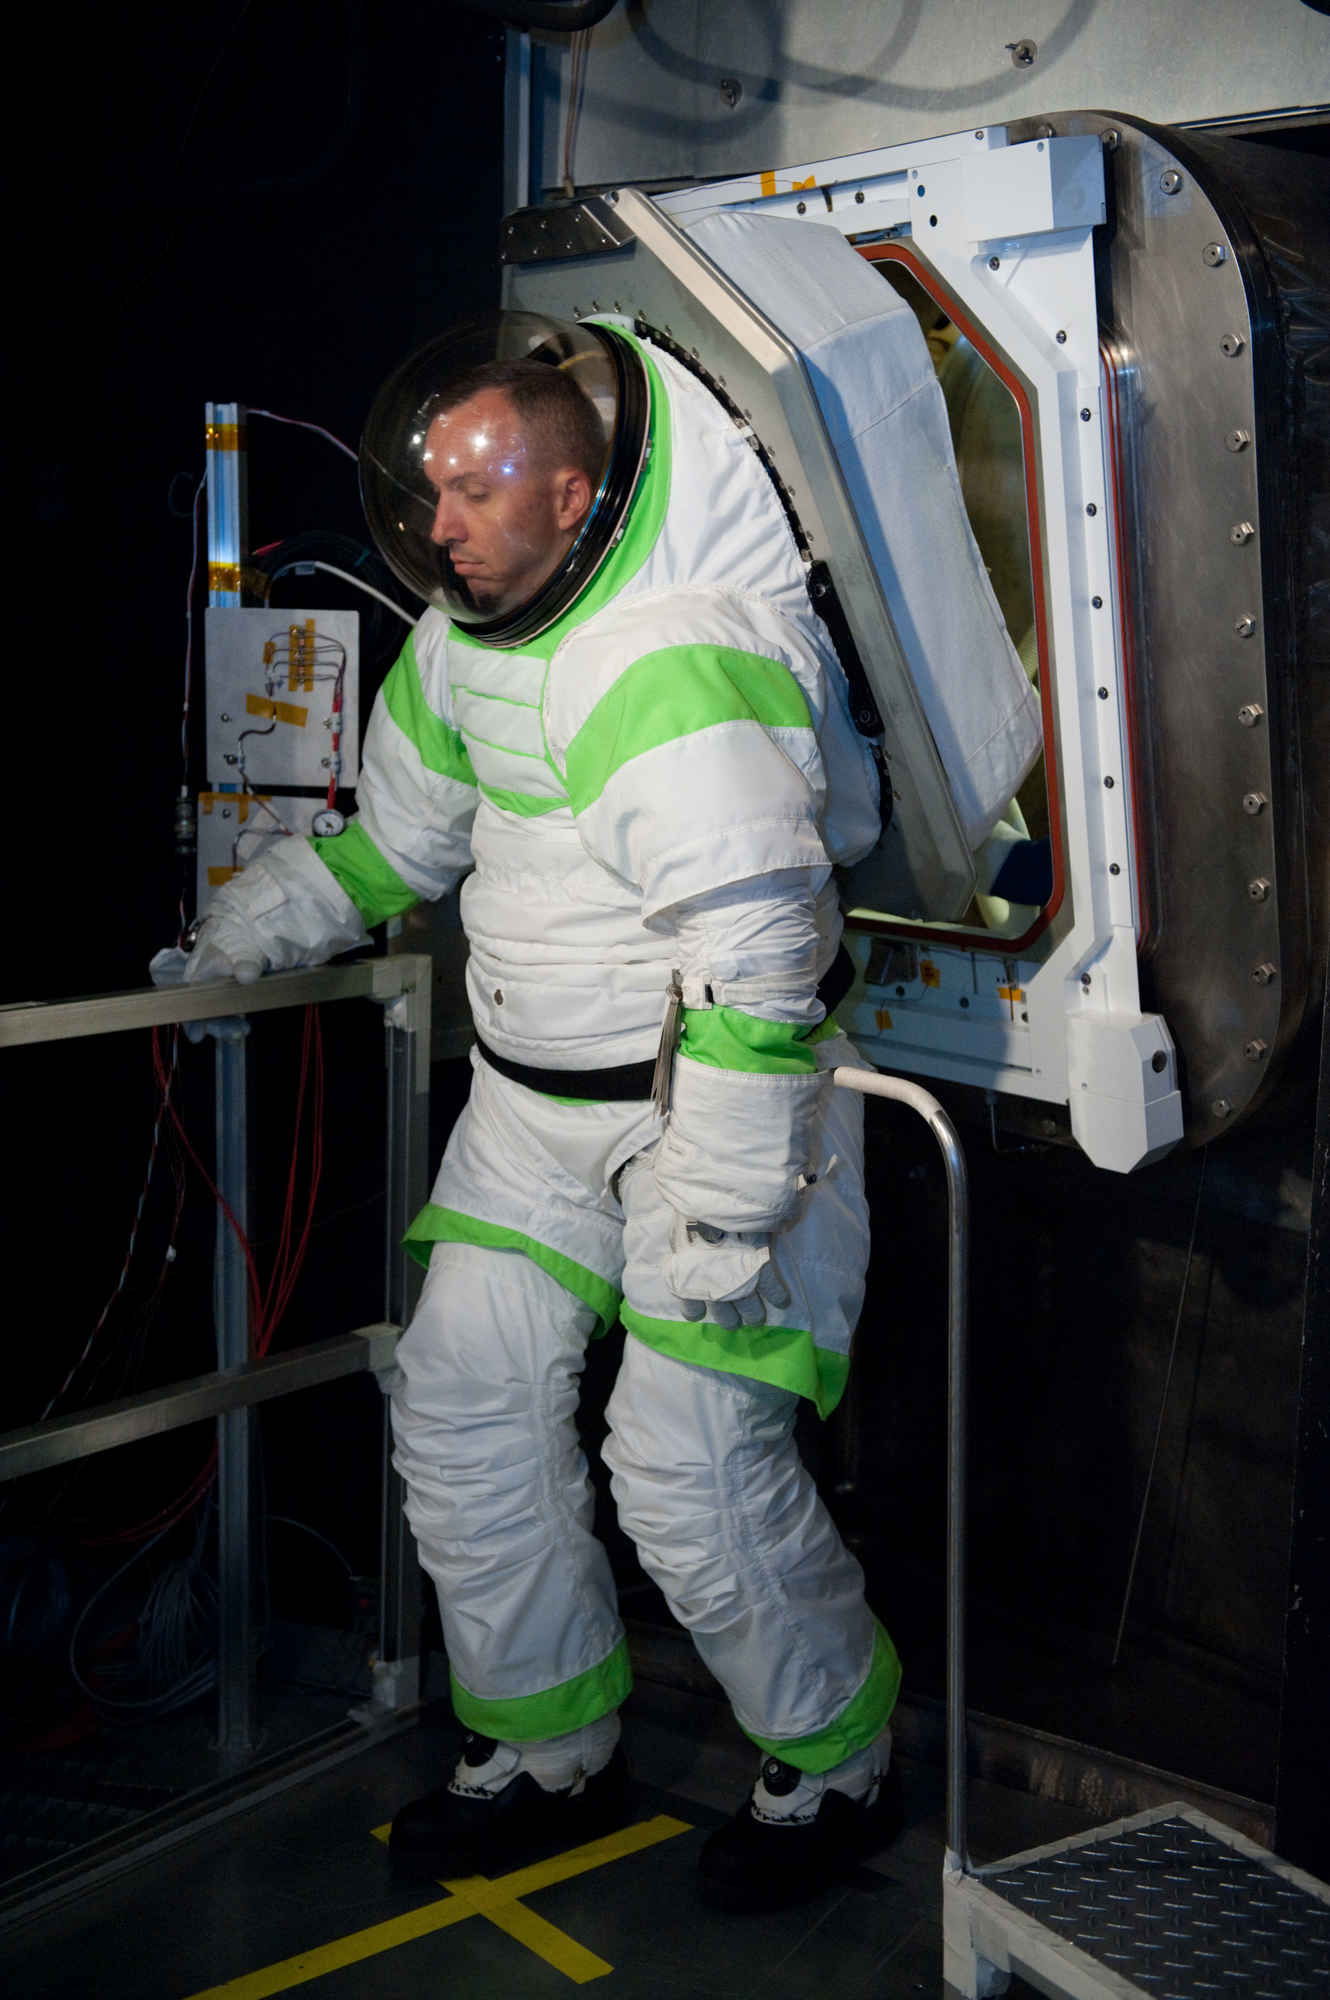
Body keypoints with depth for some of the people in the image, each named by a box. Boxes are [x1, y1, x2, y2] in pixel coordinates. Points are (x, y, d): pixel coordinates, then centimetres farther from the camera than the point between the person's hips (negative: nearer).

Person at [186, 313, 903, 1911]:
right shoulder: (462, 635, 5)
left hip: (715, 1095, -9)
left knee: (692, 1466, -9)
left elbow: (757, 957, -31)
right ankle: (549, 1758, 26)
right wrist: (234, 936, 29)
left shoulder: (672, 664, -26)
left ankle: (834, 1772, 19)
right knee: (463, 1406, 8)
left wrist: (718, 1219, -29)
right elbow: (396, 839, 22)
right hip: (535, 1093, 9)